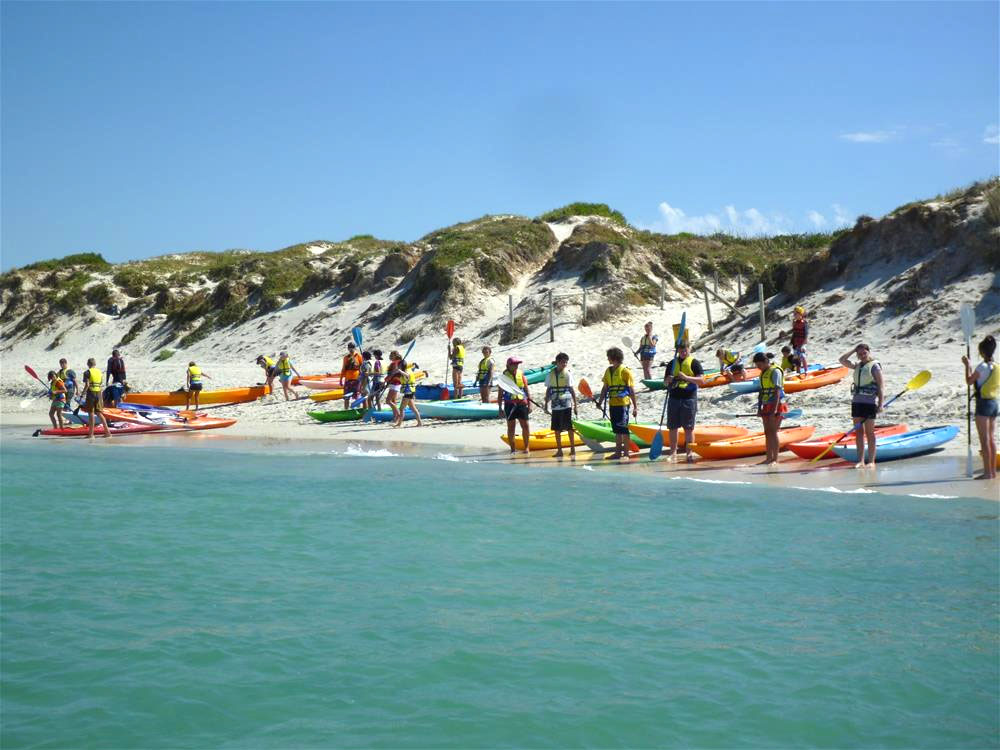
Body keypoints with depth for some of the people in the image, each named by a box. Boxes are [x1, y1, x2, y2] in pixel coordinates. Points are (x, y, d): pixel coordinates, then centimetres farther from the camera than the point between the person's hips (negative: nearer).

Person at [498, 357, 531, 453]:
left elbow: (527, 390, 10)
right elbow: (500, 394, 2)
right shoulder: (503, 376, -1)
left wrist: (529, 405, 6)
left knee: (525, 426, 0)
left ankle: (527, 447, 11)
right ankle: (513, 448, 11)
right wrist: (500, 408, -1)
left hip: (522, 403, 2)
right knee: (511, 427, 3)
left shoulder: (521, 374, 6)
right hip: (509, 404, -2)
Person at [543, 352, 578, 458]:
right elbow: (548, 391, 12)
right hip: (555, 406, 2)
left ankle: (573, 449, 8)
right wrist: (546, 405, 10)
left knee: (569, 427, -1)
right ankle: (559, 450, 14)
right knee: (557, 429, 6)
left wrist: (575, 405, 1)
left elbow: (572, 390, 3)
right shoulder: (550, 374, 5)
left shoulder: (567, 374, 0)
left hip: (566, 405, -2)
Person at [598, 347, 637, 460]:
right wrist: (600, 401, 11)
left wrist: (635, 406, -10)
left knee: (623, 429, -5)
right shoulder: (608, 371, 12)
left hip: (623, 403, -7)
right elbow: (605, 388, 18)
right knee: (616, 430, 12)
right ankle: (618, 452, 20)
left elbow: (632, 390, -8)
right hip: (612, 404, 7)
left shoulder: (625, 371, -8)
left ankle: (626, 454, -1)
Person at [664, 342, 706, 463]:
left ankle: (689, 453, 1)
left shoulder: (694, 363, 1)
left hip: (689, 399, -4)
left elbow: (701, 380, -9)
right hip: (673, 398, 4)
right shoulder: (672, 363, 14)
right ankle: (673, 452, 16)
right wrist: (668, 380, -6)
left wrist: (686, 377, -21)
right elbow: (665, 382, 18)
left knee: (688, 428, -3)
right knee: (672, 427, 7)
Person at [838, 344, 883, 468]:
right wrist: (853, 350, 8)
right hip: (857, 401, 6)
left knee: (869, 432, -2)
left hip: (870, 402, -6)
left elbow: (880, 386, -7)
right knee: (859, 432, 5)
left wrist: (880, 404, -13)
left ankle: (871, 461, 1)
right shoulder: (857, 366, 14)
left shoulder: (875, 366, -5)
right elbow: (842, 360, 6)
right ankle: (860, 461, 8)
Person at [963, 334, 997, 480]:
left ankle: (987, 472, -4)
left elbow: (969, 381, -5)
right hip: (995, 404, 8)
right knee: (992, 438, 13)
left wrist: (967, 365, 5)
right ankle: (993, 471, 17)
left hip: (984, 404, -8)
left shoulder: (982, 367, -16)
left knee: (984, 439, -4)